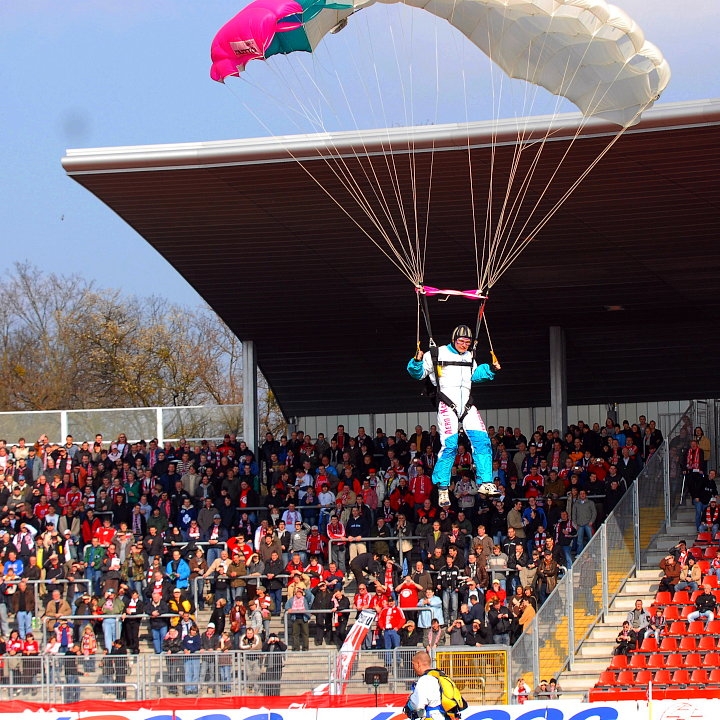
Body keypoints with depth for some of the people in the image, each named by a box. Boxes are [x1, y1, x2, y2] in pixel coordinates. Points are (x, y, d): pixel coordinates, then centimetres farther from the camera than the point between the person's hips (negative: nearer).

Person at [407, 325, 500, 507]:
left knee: (482, 441, -6)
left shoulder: (469, 357, 17)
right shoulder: (436, 355, 0)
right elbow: (418, 373, 2)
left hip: (467, 406, 6)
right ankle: (442, 488, -6)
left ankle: (485, 483, -1)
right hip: (447, 406, -6)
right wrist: (417, 362, -17)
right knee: (450, 446, -15)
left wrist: (490, 369, 21)